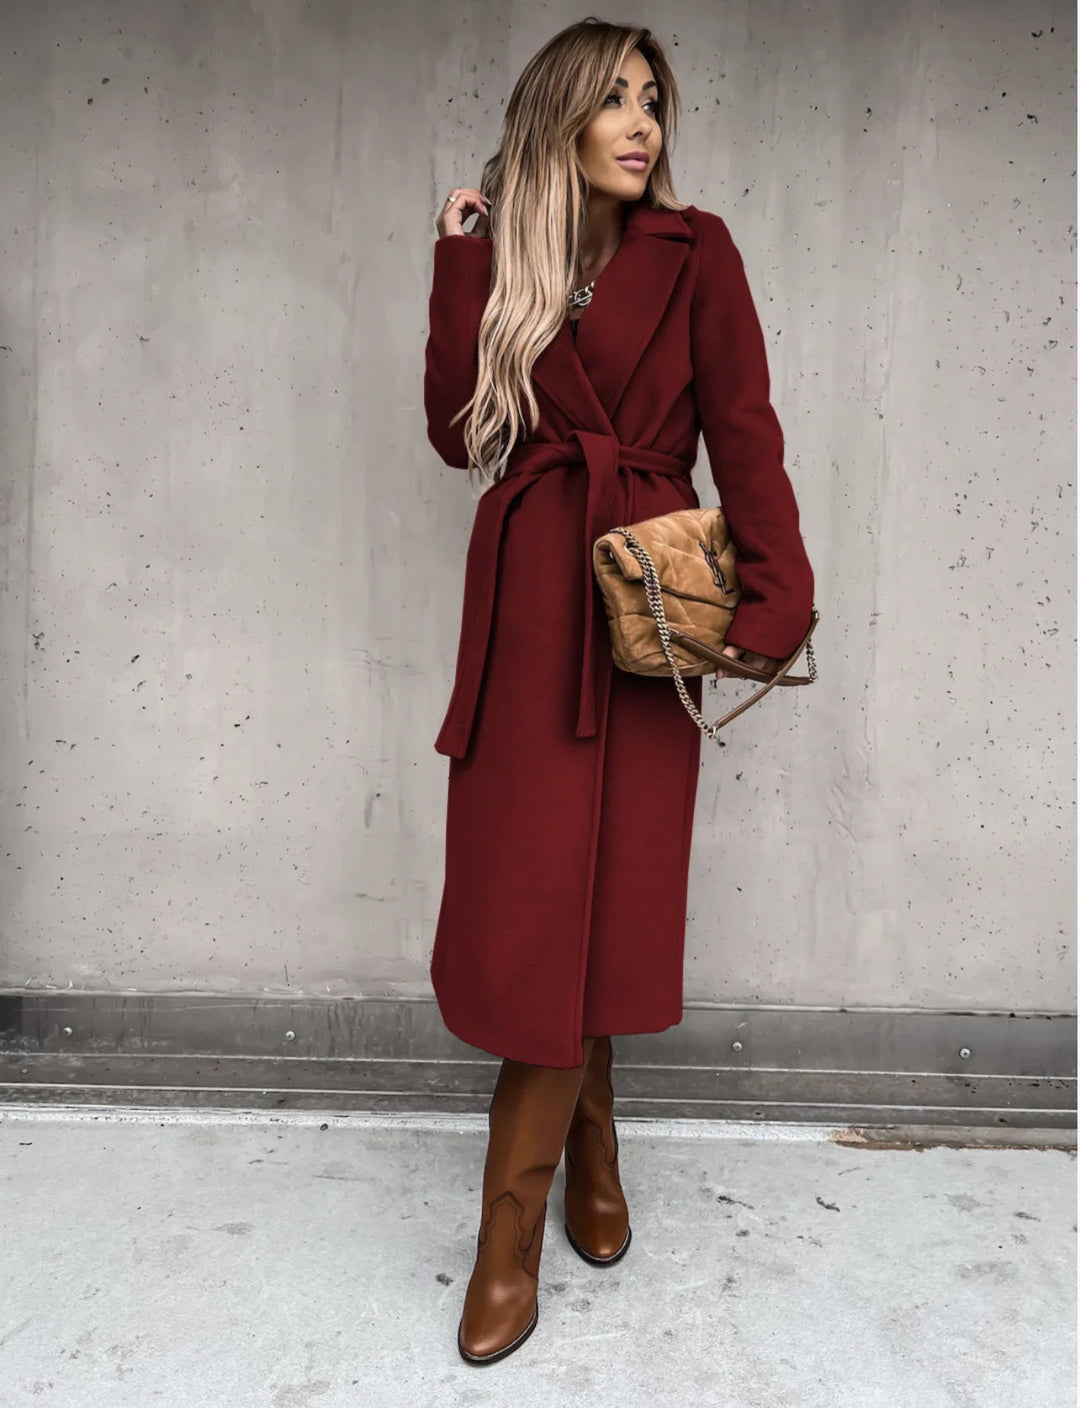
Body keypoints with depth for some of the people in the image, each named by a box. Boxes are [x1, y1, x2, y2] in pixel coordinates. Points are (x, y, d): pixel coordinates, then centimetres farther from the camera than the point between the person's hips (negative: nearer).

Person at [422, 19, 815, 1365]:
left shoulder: (692, 252, 8)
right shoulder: (504, 259, 14)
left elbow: (744, 431, 0)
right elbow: (457, 433, 3)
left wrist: (777, 593, -12)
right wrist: (461, 264, 1)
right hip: (525, 594, 2)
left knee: (586, 892, -1)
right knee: (529, 887, 1)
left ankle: (511, 1228, 17)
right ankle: (591, 1152, 25)